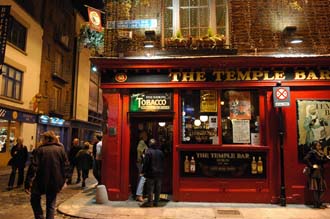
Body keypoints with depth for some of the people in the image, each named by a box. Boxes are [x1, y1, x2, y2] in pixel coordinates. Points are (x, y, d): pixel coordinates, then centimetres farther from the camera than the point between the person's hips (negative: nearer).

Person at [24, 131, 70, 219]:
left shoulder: (39, 150, -8)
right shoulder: (61, 149, 1)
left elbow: (33, 167, -14)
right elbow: (66, 165, 1)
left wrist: (27, 183, -10)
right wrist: (63, 180, 9)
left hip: (41, 181, -3)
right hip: (55, 182, 3)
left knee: (34, 199, 22)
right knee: (51, 204, 15)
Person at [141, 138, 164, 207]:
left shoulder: (148, 152, -12)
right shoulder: (160, 152, 4)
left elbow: (146, 163, -13)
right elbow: (162, 163, 11)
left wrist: (143, 171, -4)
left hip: (151, 173, -5)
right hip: (159, 173, 5)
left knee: (150, 188, 3)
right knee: (158, 189, 10)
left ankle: (150, 202, 6)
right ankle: (156, 202, 16)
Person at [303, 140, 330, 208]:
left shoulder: (321, 153, 13)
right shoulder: (312, 152, -12)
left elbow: (323, 161, 17)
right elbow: (305, 159, -24)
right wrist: (311, 166, -19)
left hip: (320, 173, 8)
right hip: (314, 173, -8)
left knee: (321, 189, 11)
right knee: (315, 189, -4)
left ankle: (319, 203, 20)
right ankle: (317, 204, 1)